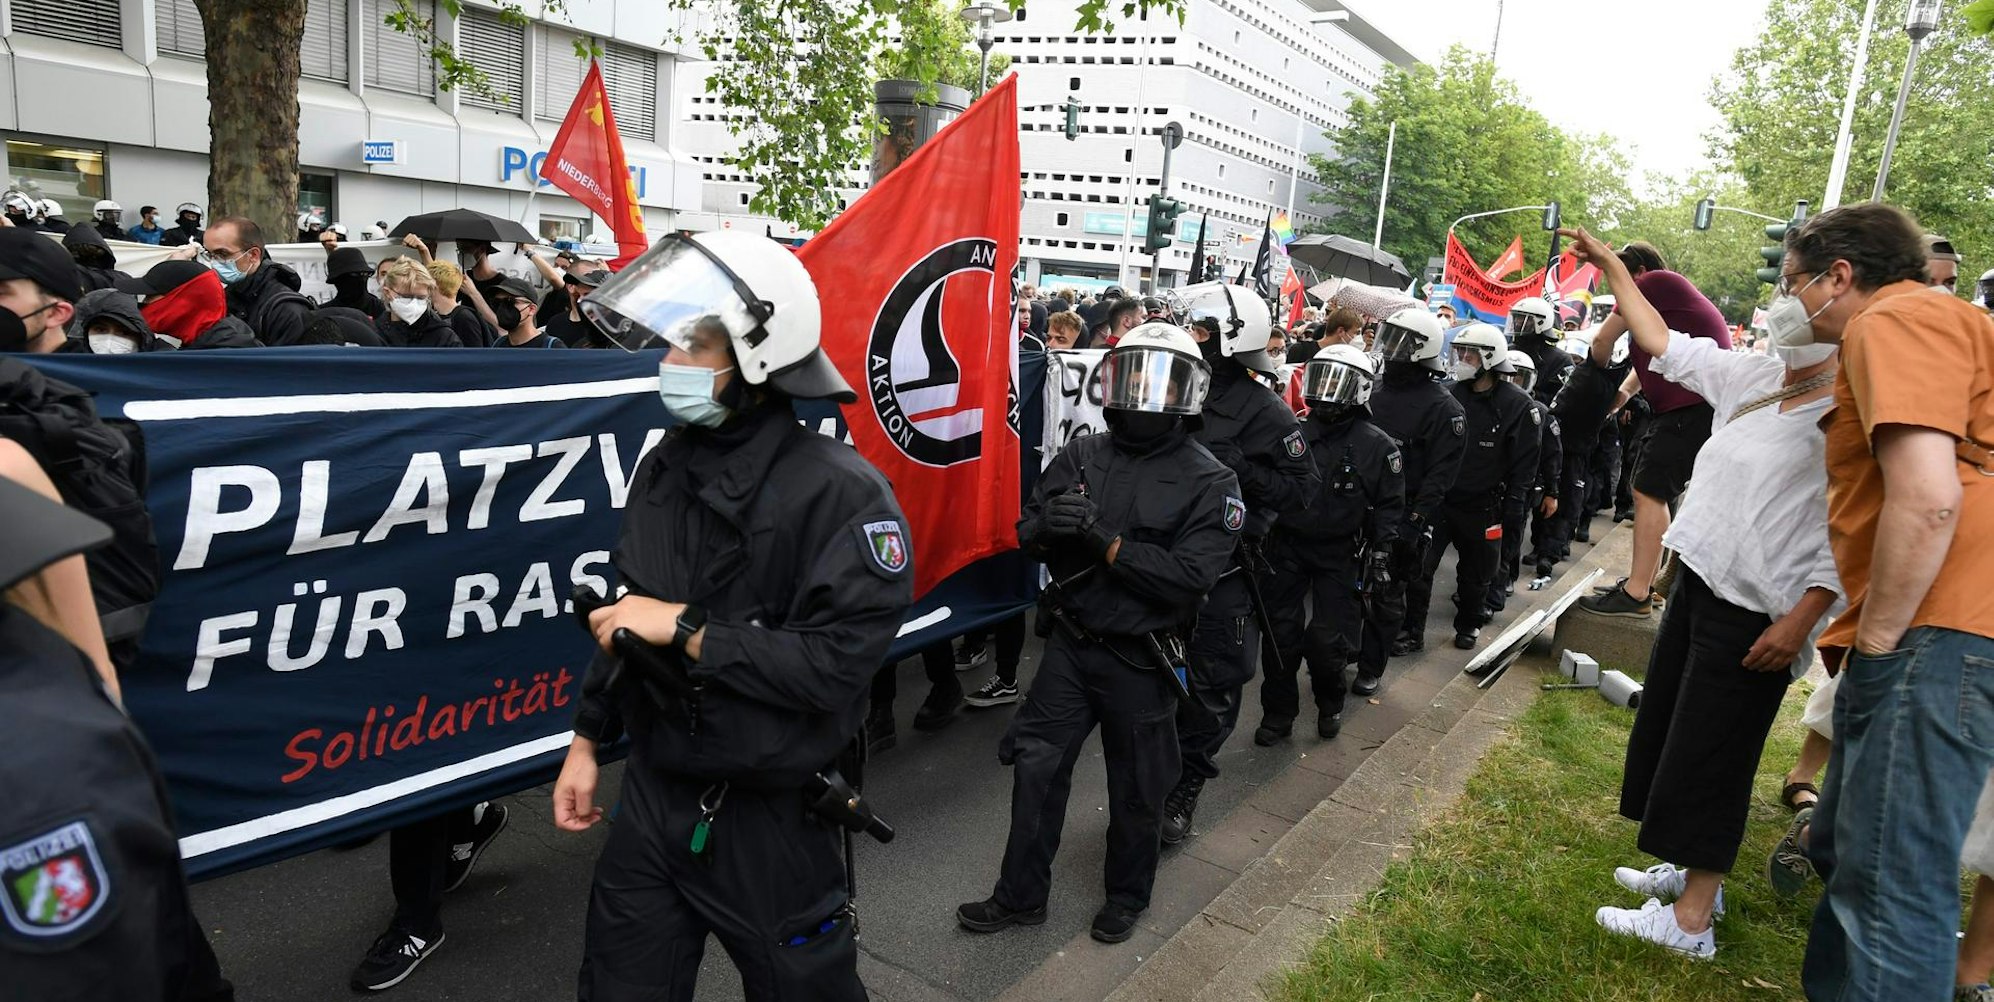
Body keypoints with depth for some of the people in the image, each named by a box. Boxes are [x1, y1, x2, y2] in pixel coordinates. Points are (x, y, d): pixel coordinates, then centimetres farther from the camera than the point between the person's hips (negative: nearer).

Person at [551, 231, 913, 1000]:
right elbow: (632, 619, 12)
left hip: (770, 818, -6)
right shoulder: (668, 466, 2)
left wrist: (689, 629, -23)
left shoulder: (839, 490, -20)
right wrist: (587, 741, 13)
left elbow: (838, 665, -26)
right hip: (653, 796, 6)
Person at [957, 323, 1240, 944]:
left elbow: (1189, 578, -20)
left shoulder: (1210, 483, -11)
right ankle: (1021, 895, 30)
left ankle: (1127, 897, 39)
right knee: (1036, 769, 10)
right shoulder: (1083, 455, 1)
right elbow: (1027, 531, 2)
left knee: (1136, 788, 14)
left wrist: (1106, 542, -24)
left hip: (1139, 660, -3)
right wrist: (1049, 525, -21)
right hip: (1070, 643, 3)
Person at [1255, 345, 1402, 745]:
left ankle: (1330, 704, 26)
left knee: (1327, 641, -1)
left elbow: (1389, 505, 0)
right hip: (1288, 546, 3)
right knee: (1280, 634, 3)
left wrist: (1379, 556, -6)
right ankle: (1277, 712, 18)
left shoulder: (1377, 446, -4)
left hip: (1340, 555, -2)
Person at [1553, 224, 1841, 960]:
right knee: (1675, 735, 17)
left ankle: (1691, 921, 10)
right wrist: (1612, 268, 17)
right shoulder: (1754, 380, 8)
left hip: (1757, 615, -8)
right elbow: (1665, 347, 17)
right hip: (1700, 586, 8)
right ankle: (1696, 871, 33)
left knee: (1708, 759, -2)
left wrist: (1799, 621, -22)